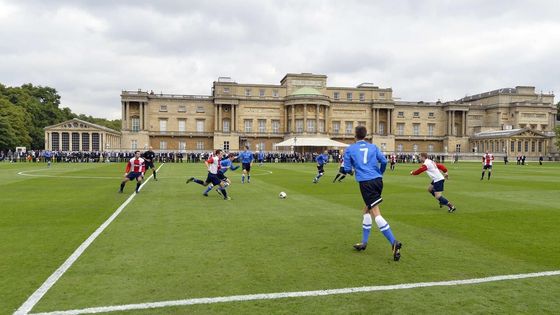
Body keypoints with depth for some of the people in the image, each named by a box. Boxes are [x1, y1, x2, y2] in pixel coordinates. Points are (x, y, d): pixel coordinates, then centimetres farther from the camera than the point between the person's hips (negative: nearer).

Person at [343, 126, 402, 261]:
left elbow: (347, 169, 4)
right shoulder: (373, 147, 14)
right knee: (367, 210, 18)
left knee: (376, 213, -9)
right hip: (378, 180, 5)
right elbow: (384, 161, 5)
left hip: (365, 183, -5)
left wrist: (352, 169, 28)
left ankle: (394, 242, -22)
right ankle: (364, 243, 23)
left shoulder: (350, 149, 5)